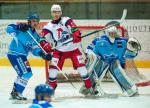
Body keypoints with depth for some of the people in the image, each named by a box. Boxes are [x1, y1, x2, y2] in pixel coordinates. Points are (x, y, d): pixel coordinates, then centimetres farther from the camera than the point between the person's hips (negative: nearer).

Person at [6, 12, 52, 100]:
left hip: (22, 55, 10)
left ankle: (14, 92, 33)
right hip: (14, 54, -10)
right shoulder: (23, 28, -13)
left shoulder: (36, 35, 11)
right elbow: (9, 29, -23)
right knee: (26, 73, -17)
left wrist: (43, 54, -12)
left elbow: (34, 49, 6)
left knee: (27, 73, 23)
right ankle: (17, 93, -11)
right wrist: (18, 27, -41)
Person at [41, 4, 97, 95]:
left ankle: (89, 87, 3)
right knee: (53, 67, -11)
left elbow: (75, 29, -19)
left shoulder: (66, 20, -8)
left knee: (81, 67, -8)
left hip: (73, 49, -2)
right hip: (59, 51, 2)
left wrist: (76, 36, -41)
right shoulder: (49, 27, 0)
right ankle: (51, 87, 6)